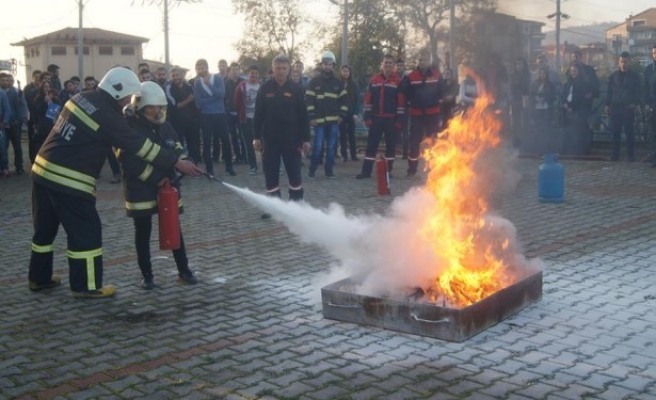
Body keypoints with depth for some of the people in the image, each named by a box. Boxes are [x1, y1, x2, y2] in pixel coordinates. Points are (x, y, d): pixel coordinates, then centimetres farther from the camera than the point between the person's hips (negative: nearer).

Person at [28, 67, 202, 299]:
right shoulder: (106, 115, -17)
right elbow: (138, 144, -16)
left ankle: (39, 277, 34)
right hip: (67, 179, -9)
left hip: (42, 170, 9)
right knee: (86, 231, 3)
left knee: (45, 227, 20)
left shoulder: (82, 98, 9)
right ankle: (86, 286, 11)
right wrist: (177, 163, -11)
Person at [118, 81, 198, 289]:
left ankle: (184, 271, 18)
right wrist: (155, 178, -19)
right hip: (140, 189, -5)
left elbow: (177, 151, 15)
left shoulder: (165, 126, 6)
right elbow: (129, 161, -19)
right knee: (143, 232, 6)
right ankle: (147, 275, 16)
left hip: (167, 186, 5)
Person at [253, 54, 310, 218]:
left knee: (294, 171, 3)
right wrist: (256, 137, -2)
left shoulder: (296, 89, -1)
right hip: (270, 138, 1)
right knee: (270, 172, 5)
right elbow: (258, 114, 3)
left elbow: (303, 115, 0)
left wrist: (305, 138, -3)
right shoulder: (265, 88, 1)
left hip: (291, 138, -1)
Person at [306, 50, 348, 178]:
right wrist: (311, 117, -10)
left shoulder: (337, 83, 11)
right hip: (319, 120, -3)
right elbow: (308, 100, -4)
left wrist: (342, 115, 4)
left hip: (334, 120, 3)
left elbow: (343, 99, 14)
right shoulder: (314, 81, 1)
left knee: (332, 146, 5)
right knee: (317, 146, -5)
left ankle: (329, 170, 13)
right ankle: (312, 170, 5)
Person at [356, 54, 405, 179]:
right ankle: (366, 171, 4)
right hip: (376, 117, 2)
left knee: (391, 145, 5)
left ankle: (387, 171, 14)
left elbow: (401, 101, -5)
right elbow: (368, 99, 7)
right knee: (371, 144, 2)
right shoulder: (374, 80, 7)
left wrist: (400, 119, -10)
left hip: (392, 119, -2)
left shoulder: (398, 81, -2)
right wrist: (367, 116, 1)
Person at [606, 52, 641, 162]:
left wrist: (634, 103, -10)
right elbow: (609, 91, 12)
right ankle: (615, 154, 8)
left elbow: (637, 92, 5)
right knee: (615, 131, 3)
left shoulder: (634, 76, 6)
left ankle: (631, 154, 4)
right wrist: (607, 105, 4)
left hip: (628, 107, -2)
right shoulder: (613, 76, 10)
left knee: (629, 131, -1)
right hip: (615, 107, 2)